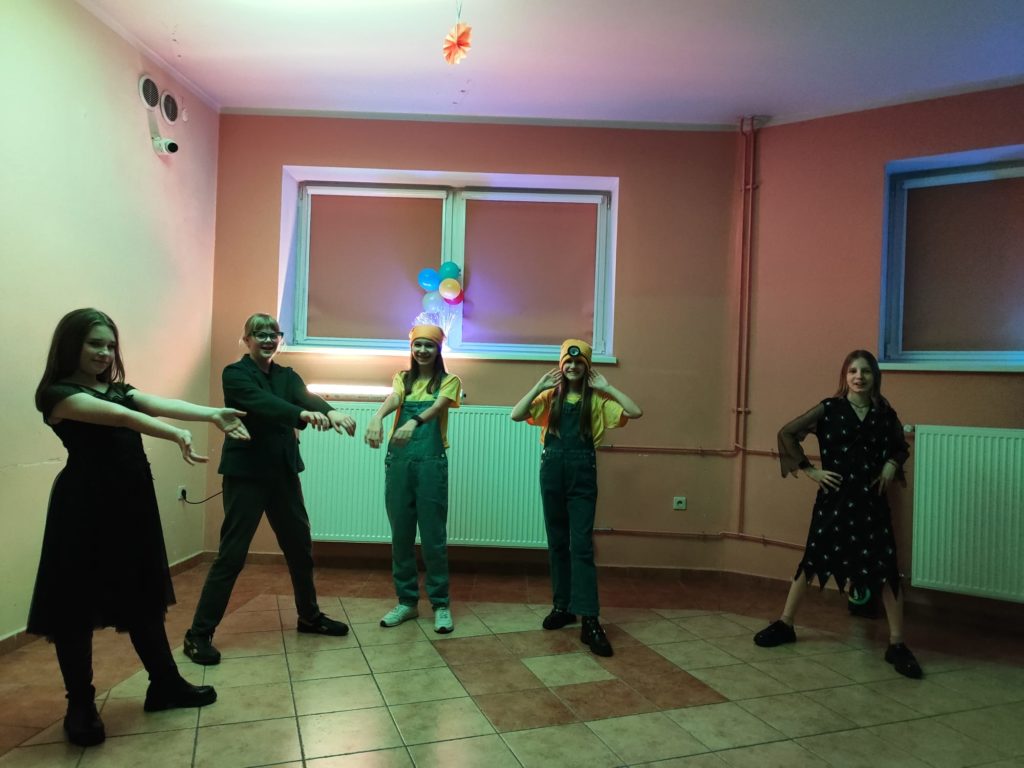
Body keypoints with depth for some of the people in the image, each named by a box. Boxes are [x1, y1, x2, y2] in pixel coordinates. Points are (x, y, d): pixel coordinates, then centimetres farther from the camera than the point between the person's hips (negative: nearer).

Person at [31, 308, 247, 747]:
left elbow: (163, 405, -3)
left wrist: (214, 415, -19)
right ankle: (81, 706, 20)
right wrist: (175, 436, -40)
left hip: (132, 505, 7)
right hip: (86, 507, -7)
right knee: (77, 607, 4)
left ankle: (165, 685, 26)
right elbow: (120, 418, -25)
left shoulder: (117, 388, 14)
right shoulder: (57, 393, -8)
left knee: (143, 597, 14)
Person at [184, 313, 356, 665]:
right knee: (232, 555, -4)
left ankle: (309, 615, 31)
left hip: (283, 472, 6)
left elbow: (306, 396, -13)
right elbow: (261, 403, -27)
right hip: (246, 473, -6)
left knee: (300, 546, 14)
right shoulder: (235, 373, -7)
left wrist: (330, 412, -36)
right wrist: (304, 414, -45)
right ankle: (198, 634, 8)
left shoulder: (287, 375, 9)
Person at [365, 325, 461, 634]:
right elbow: (393, 400, -10)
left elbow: (437, 406, -16)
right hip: (398, 460, 3)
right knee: (401, 534, 9)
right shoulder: (402, 378, 12)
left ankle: (440, 604, 12)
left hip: (431, 461, -3)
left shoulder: (449, 381, 4)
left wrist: (414, 421, -37)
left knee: (433, 535, 0)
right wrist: (377, 416, -33)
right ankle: (406, 600, 22)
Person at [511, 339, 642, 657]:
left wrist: (606, 387, -5)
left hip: (583, 471, -2)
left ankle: (590, 621, -9)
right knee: (557, 542, 11)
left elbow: (636, 412, -7)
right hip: (552, 469, 2)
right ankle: (562, 606, 24)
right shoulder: (550, 396, 8)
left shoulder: (596, 399, 5)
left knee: (582, 544, -8)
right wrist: (539, 386, -6)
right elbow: (515, 415, -4)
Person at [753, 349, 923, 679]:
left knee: (887, 570, 0)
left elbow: (901, 447, 20)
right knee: (812, 561, 8)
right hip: (834, 498, -2)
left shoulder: (885, 413, 3)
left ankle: (896, 644, 14)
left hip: (871, 500, 2)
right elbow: (787, 434, -4)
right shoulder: (828, 409, -6)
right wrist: (810, 470, -7)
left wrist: (891, 466, 0)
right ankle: (784, 625, 23)